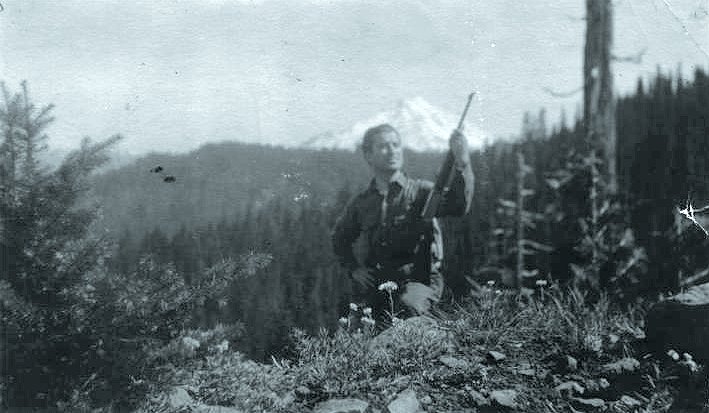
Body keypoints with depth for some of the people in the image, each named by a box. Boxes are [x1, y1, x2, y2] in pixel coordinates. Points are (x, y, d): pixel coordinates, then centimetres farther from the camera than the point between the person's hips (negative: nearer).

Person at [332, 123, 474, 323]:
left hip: (417, 279, -3)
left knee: (408, 307, -33)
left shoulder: (420, 191, -1)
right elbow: (339, 238, 28)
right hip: (374, 284, 4)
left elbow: (458, 206, -21)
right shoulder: (361, 203, 10)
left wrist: (462, 164, -36)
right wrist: (354, 269, 11)